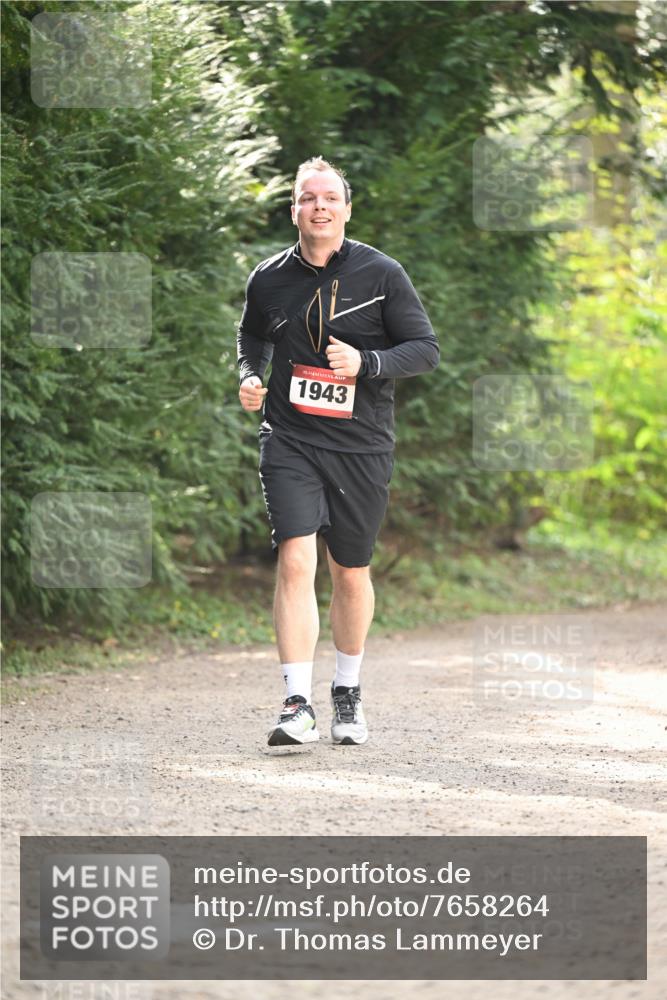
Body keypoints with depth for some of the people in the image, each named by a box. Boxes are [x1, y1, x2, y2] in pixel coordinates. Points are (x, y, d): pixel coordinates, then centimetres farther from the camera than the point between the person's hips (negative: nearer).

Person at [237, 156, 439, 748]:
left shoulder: (381, 274, -3)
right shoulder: (269, 279, 4)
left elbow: (426, 349, -2)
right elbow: (252, 336, 24)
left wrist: (366, 363, -17)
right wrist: (250, 376, 4)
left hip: (362, 447, 0)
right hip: (290, 439, 0)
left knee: (352, 572, 11)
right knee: (295, 560, -16)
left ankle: (348, 694, 31)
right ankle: (298, 708, -18)